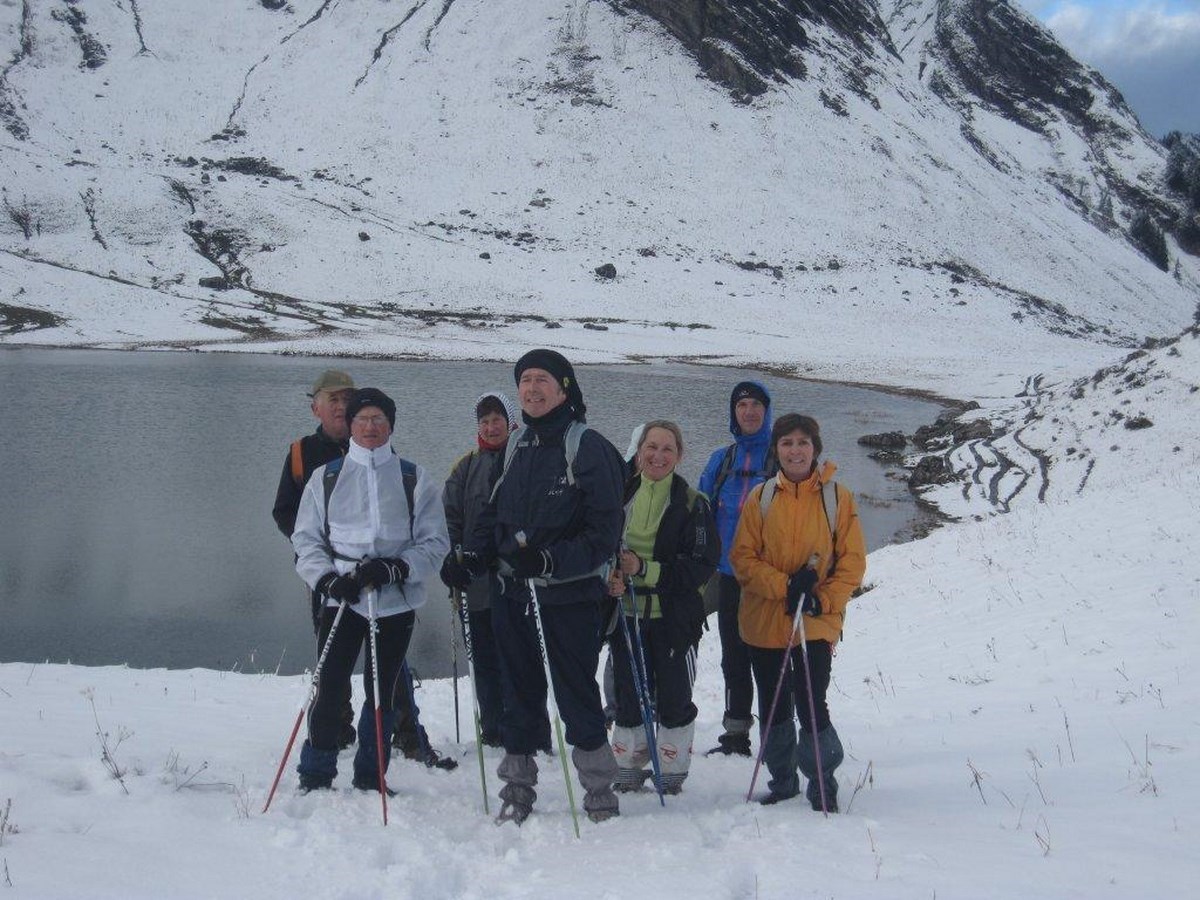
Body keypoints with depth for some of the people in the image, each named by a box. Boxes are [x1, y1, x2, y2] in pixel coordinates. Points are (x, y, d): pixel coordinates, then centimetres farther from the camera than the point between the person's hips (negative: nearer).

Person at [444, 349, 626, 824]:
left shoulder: (588, 447, -10)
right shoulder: (516, 446, 11)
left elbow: (604, 532, -15)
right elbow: (495, 514, 19)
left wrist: (549, 559, -25)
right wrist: (471, 560, 3)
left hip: (569, 597, -6)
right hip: (513, 594, 6)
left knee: (576, 696, 1)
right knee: (518, 696, 12)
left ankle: (600, 794, 15)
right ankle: (517, 789, 23)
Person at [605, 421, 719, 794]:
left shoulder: (692, 504, -4)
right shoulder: (620, 495, 5)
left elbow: (703, 564, -11)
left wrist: (646, 569, -20)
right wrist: (610, 578, -14)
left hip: (674, 617, -3)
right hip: (626, 613, 3)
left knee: (674, 696, 5)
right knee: (628, 694, 10)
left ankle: (672, 772, 21)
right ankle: (628, 767, 26)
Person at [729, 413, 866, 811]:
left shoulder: (837, 497, 1)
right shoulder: (760, 498, 4)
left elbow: (852, 560, 1)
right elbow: (743, 557, 0)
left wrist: (824, 600, -13)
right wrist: (785, 586, -14)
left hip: (817, 624, -2)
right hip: (764, 621, 2)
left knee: (811, 707, -10)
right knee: (773, 708, 11)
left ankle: (823, 789, 10)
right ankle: (782, 782, 31)